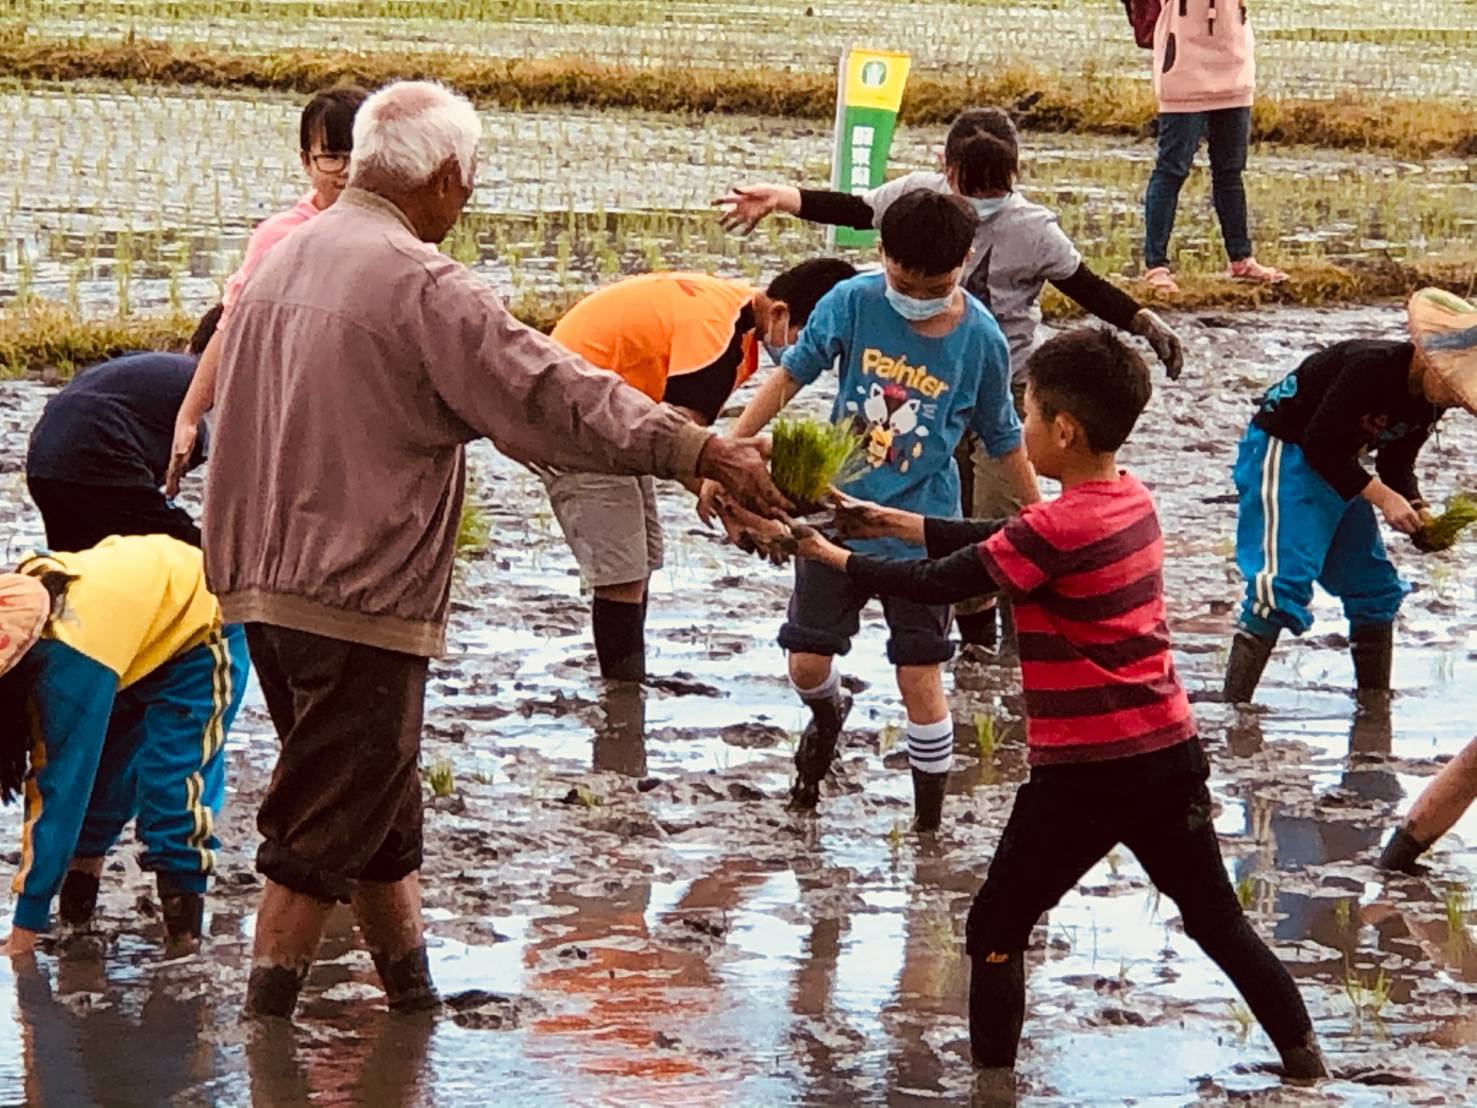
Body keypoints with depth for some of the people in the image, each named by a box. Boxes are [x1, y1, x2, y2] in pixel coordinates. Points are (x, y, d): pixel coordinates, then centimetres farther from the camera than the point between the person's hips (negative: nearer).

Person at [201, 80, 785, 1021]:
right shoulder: (421, 285, -16)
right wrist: (706, 454, -16)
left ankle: (416, 997, 29)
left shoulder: (285, 260, 11)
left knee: (380, 804, 20)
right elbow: (554, 395, -19)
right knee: (324, 833, -1)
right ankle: (264, 1032, 0)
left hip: (264, 581, 9)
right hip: (359, 595, -9)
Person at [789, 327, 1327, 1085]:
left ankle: (993, 1076, 5)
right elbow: (998, 542, 13)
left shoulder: (1058, 530, -19)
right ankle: (1304, 1059, 23)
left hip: (1083, 773, -7)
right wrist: (896, 523, 13)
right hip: (1170, 753, 7)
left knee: (995, 931, 6)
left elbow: (936, 586, -13)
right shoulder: (1133, 502, 5)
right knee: (1217, 919, 20)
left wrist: (836, 558, 0)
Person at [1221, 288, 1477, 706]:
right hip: (1285, 452, -9)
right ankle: (1233, 709, -23)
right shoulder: (1372, 366, -29)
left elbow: (1397, 466, 8)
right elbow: (1319, 444, -28)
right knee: (1283, 581, -21)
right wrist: (1382, 498, -27)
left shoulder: (1430, 402, -2)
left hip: (1336, 466, 9)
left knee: (1374, 585, 10)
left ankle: (1376, 703, 23)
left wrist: (1419, 514, -11)